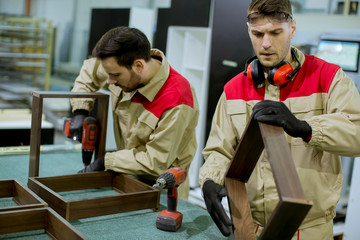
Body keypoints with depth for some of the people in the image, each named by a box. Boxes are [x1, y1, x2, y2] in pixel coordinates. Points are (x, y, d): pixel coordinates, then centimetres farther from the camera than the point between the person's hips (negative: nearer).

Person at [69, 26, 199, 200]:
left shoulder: (176, 103, -30)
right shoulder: (124, 69, -9)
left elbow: (156, 162, -24)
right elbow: (89, 71, 14)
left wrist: (105, 162, -17)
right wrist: (80, 112, 0)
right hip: (127, 178, 6)